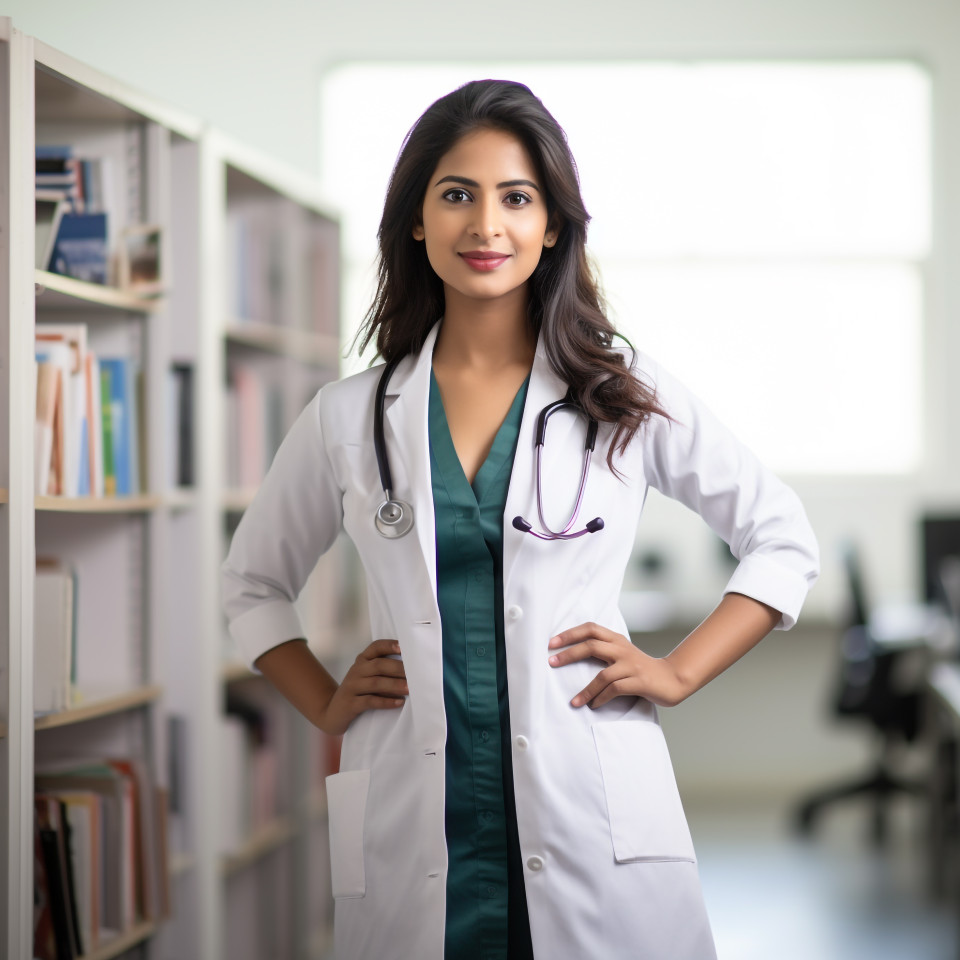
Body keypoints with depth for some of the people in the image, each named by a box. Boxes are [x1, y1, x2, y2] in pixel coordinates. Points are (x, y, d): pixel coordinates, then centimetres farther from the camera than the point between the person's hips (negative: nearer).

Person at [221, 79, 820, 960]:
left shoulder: (626, 398, 4)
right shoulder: (349, 417, 8)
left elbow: (784, 541, 11)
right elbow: (253, 583, 22)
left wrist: (679, 673, 1)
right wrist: (326, 706, 8)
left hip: (595, 833, -1)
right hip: (414, 844, 1)